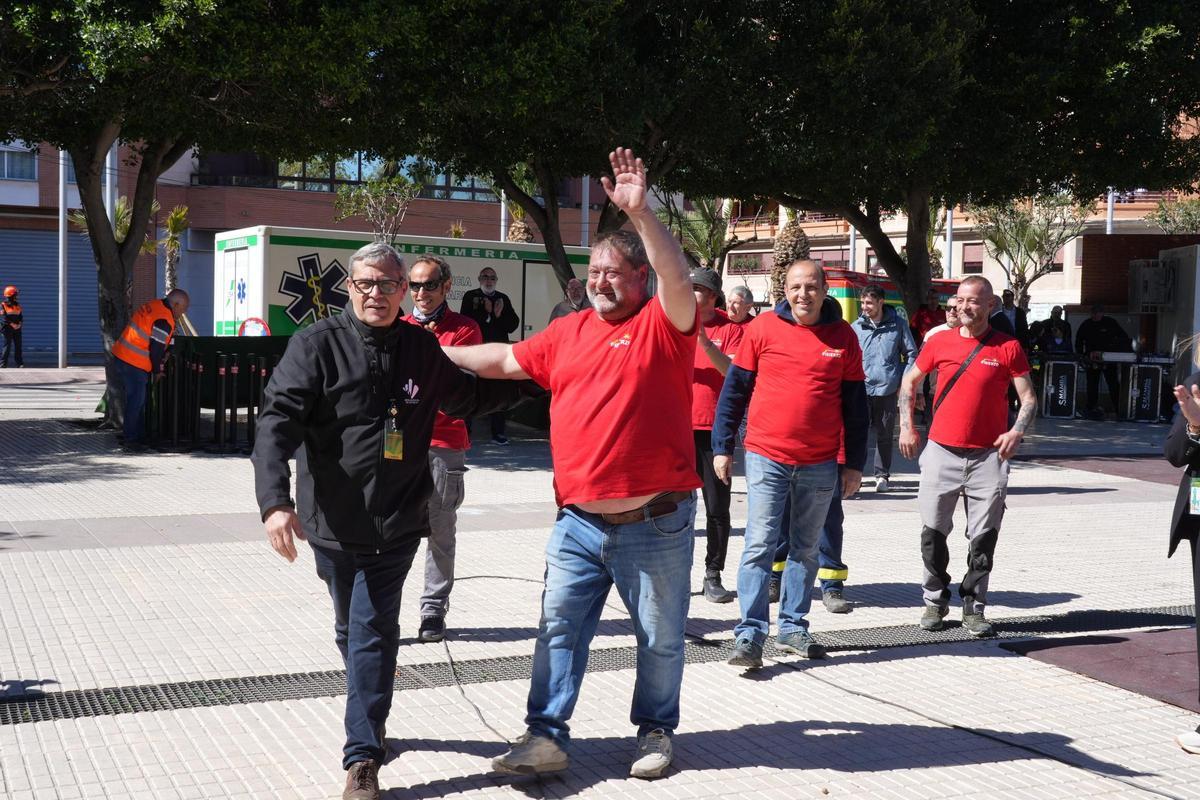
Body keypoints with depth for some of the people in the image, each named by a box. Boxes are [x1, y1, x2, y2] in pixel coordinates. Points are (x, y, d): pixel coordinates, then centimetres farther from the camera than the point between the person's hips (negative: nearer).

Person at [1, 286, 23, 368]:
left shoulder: (17, 305, 12)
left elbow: (20, 316, 11)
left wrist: (19, 324, -8)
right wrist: (12, 324, -19)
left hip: (17, 328, 5)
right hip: (7, 328, -5)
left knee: (18, 345, 5)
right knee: (7, 345, -5)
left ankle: (19, 363, 9)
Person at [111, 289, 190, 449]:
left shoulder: (154, 306, 11)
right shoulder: (164, 320, -18)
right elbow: (156, 348, -17)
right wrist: (157, 371, -2)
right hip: (134, 363, -10)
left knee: (138, 400, 17)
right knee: (136, 401, -4)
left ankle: (139, 435, 25)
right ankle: (131, 439, 1)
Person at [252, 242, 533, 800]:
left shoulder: (423, 350, 5)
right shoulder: (317, 345, -6)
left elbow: (468, 398, 24)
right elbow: (278, 421, -16)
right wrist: (275, 500, -30)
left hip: (396, 523, 0)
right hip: (332, 521, 0)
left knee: (373, 630, -7)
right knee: (352, 630, 16)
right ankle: (369, 720, 40)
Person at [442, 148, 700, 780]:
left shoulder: (663, 324, -6)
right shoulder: (568, 332, 10)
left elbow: (678, 281, -27)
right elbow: (507, 361, 20)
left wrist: (639, 211, -34)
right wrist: (438, 352, 20)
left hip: (655, 524, -4)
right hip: (578, 520, 5)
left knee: (660, 637, 10)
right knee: (559, 627, 6)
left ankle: (656, 731, 28)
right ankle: (545, 735, 14)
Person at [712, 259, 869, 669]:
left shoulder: (843, 336, 3)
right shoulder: (762, 328, -2)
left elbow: (855, 404, 8)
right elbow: (734, 390, 2)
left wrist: (854, 464, 7)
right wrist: (722, 447, -1)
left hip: (820, 464, 3)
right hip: (766, 458, -2)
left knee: (805, 549, 12)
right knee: (760, 546, -5)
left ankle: (793, 627, 24)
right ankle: (750, 635, -3)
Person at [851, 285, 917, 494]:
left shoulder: (897, 325, 2)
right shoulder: (856, 327, 4)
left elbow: (911, 354, 7)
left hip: (888, 389, 0)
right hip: (862, 389, 0)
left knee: (885, 435, 9)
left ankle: (882, 475, 21)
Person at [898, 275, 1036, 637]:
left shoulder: (1008, 347, 0)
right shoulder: (939, 342, 4)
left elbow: (1028, 397, 2)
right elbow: (909, 382, 16)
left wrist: (1016, 431, -15)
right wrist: (906, 426, 7)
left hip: (988, 455, -1)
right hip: (941, 451, 1)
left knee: (983, 537, 2)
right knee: (933, 532, 4)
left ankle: (974, 608, 14)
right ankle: (936, 600, 20)